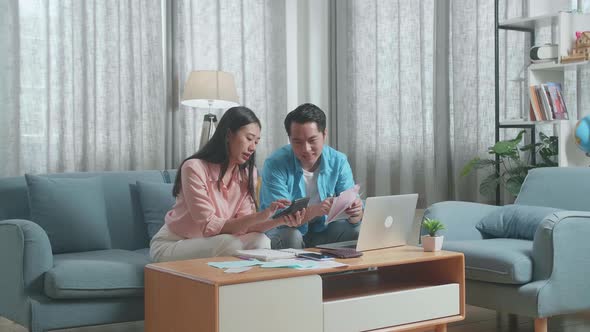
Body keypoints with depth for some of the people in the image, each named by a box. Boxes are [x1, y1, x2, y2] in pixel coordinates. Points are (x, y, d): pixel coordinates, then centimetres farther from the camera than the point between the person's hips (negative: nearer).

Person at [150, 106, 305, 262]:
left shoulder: (247, 173, 0)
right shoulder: (195, 168, -21)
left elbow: (243, 224, -10)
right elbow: (209, 226, -25)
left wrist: (279, 220, -29)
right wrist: (260, 216, -35)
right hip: (171, 245, -5)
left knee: (260, 241, -21)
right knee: (230, 244, -31)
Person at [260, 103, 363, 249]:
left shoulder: (338, 162, -8)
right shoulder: (275, 164, -20)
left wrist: (355, 213, -36)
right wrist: (315, 210, -46)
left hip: (320, 230, 4)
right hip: (281, 231, -3)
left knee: (358, 231, -18)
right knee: (290, 236, -35)